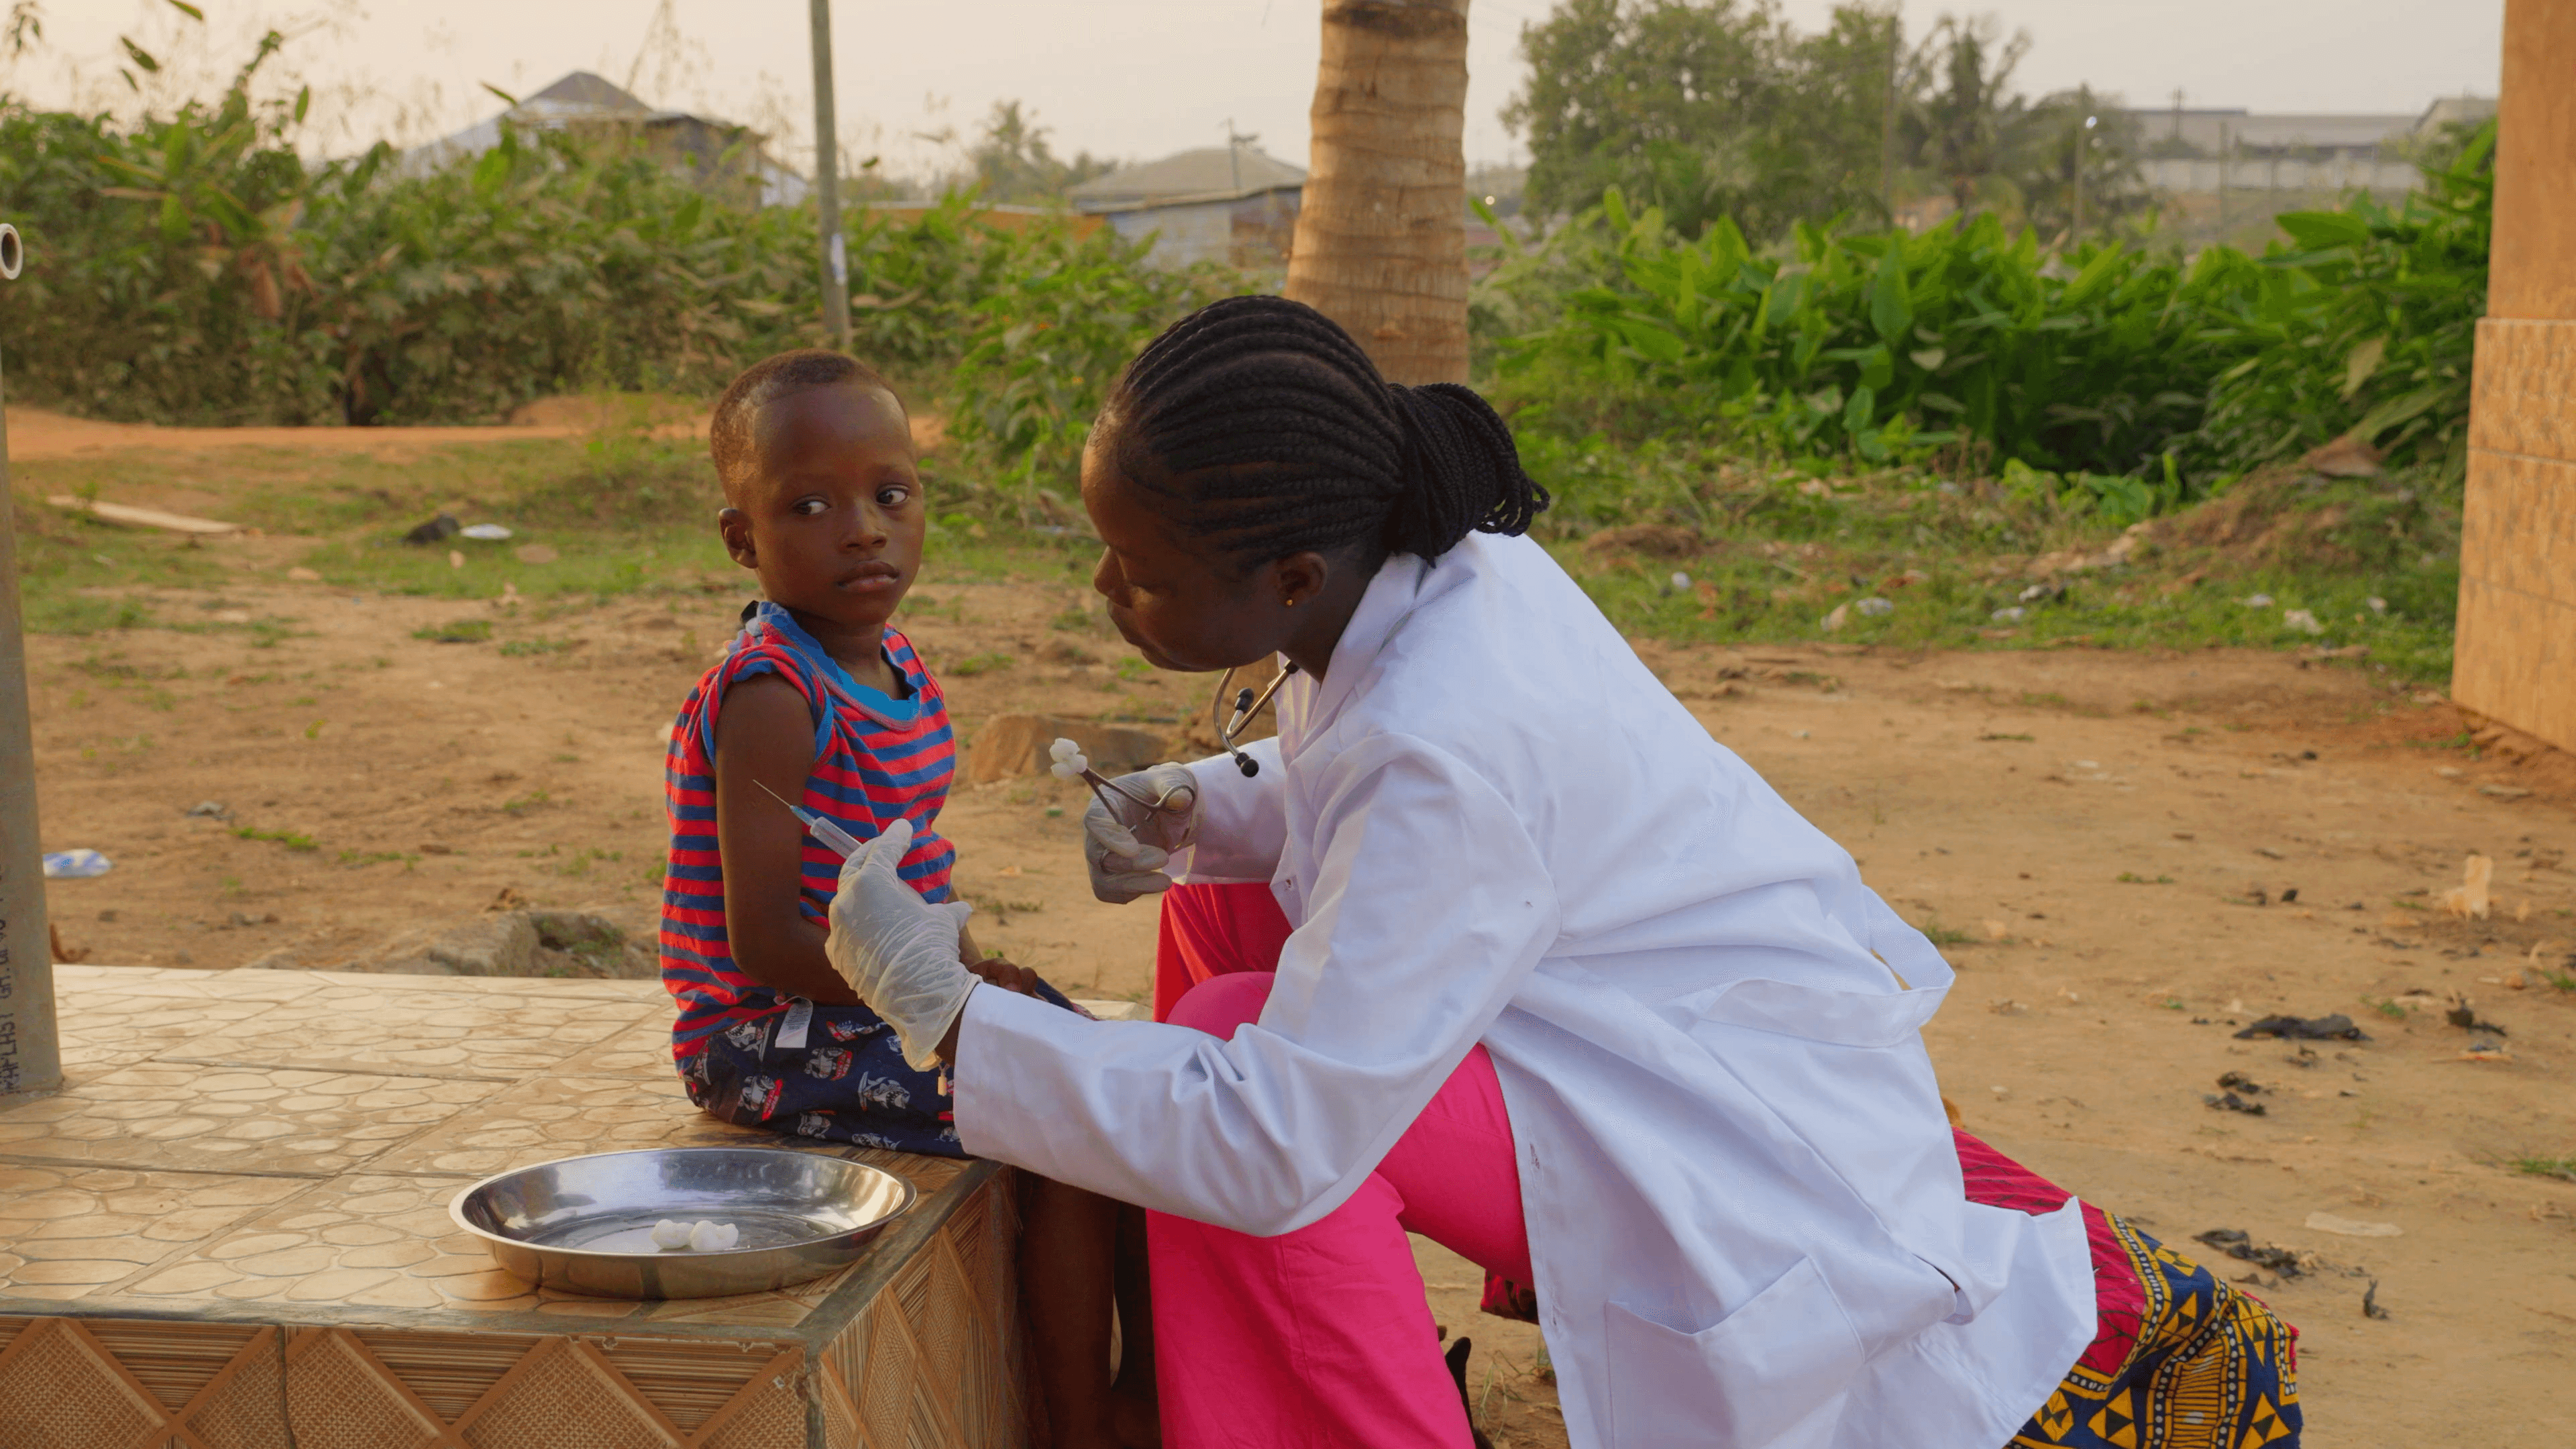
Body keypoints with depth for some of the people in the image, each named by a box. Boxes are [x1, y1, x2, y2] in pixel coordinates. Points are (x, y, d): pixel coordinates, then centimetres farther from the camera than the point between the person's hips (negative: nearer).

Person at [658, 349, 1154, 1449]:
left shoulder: (892, 662, 7)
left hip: (881, 994, 9)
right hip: (775, 1036, -9)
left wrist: (982, 972, 3)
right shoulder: (772, 698, -22)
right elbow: (766, 937, -25)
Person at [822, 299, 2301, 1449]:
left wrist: (950, 1013, -27)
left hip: (1748, 1132, -9)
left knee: (1229, 1038, -21)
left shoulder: (1443, 749, -33)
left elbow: (1277, 1146, -33)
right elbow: (1344, 789, 16)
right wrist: (1207, 813, -5)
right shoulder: (1441, 564, -7)